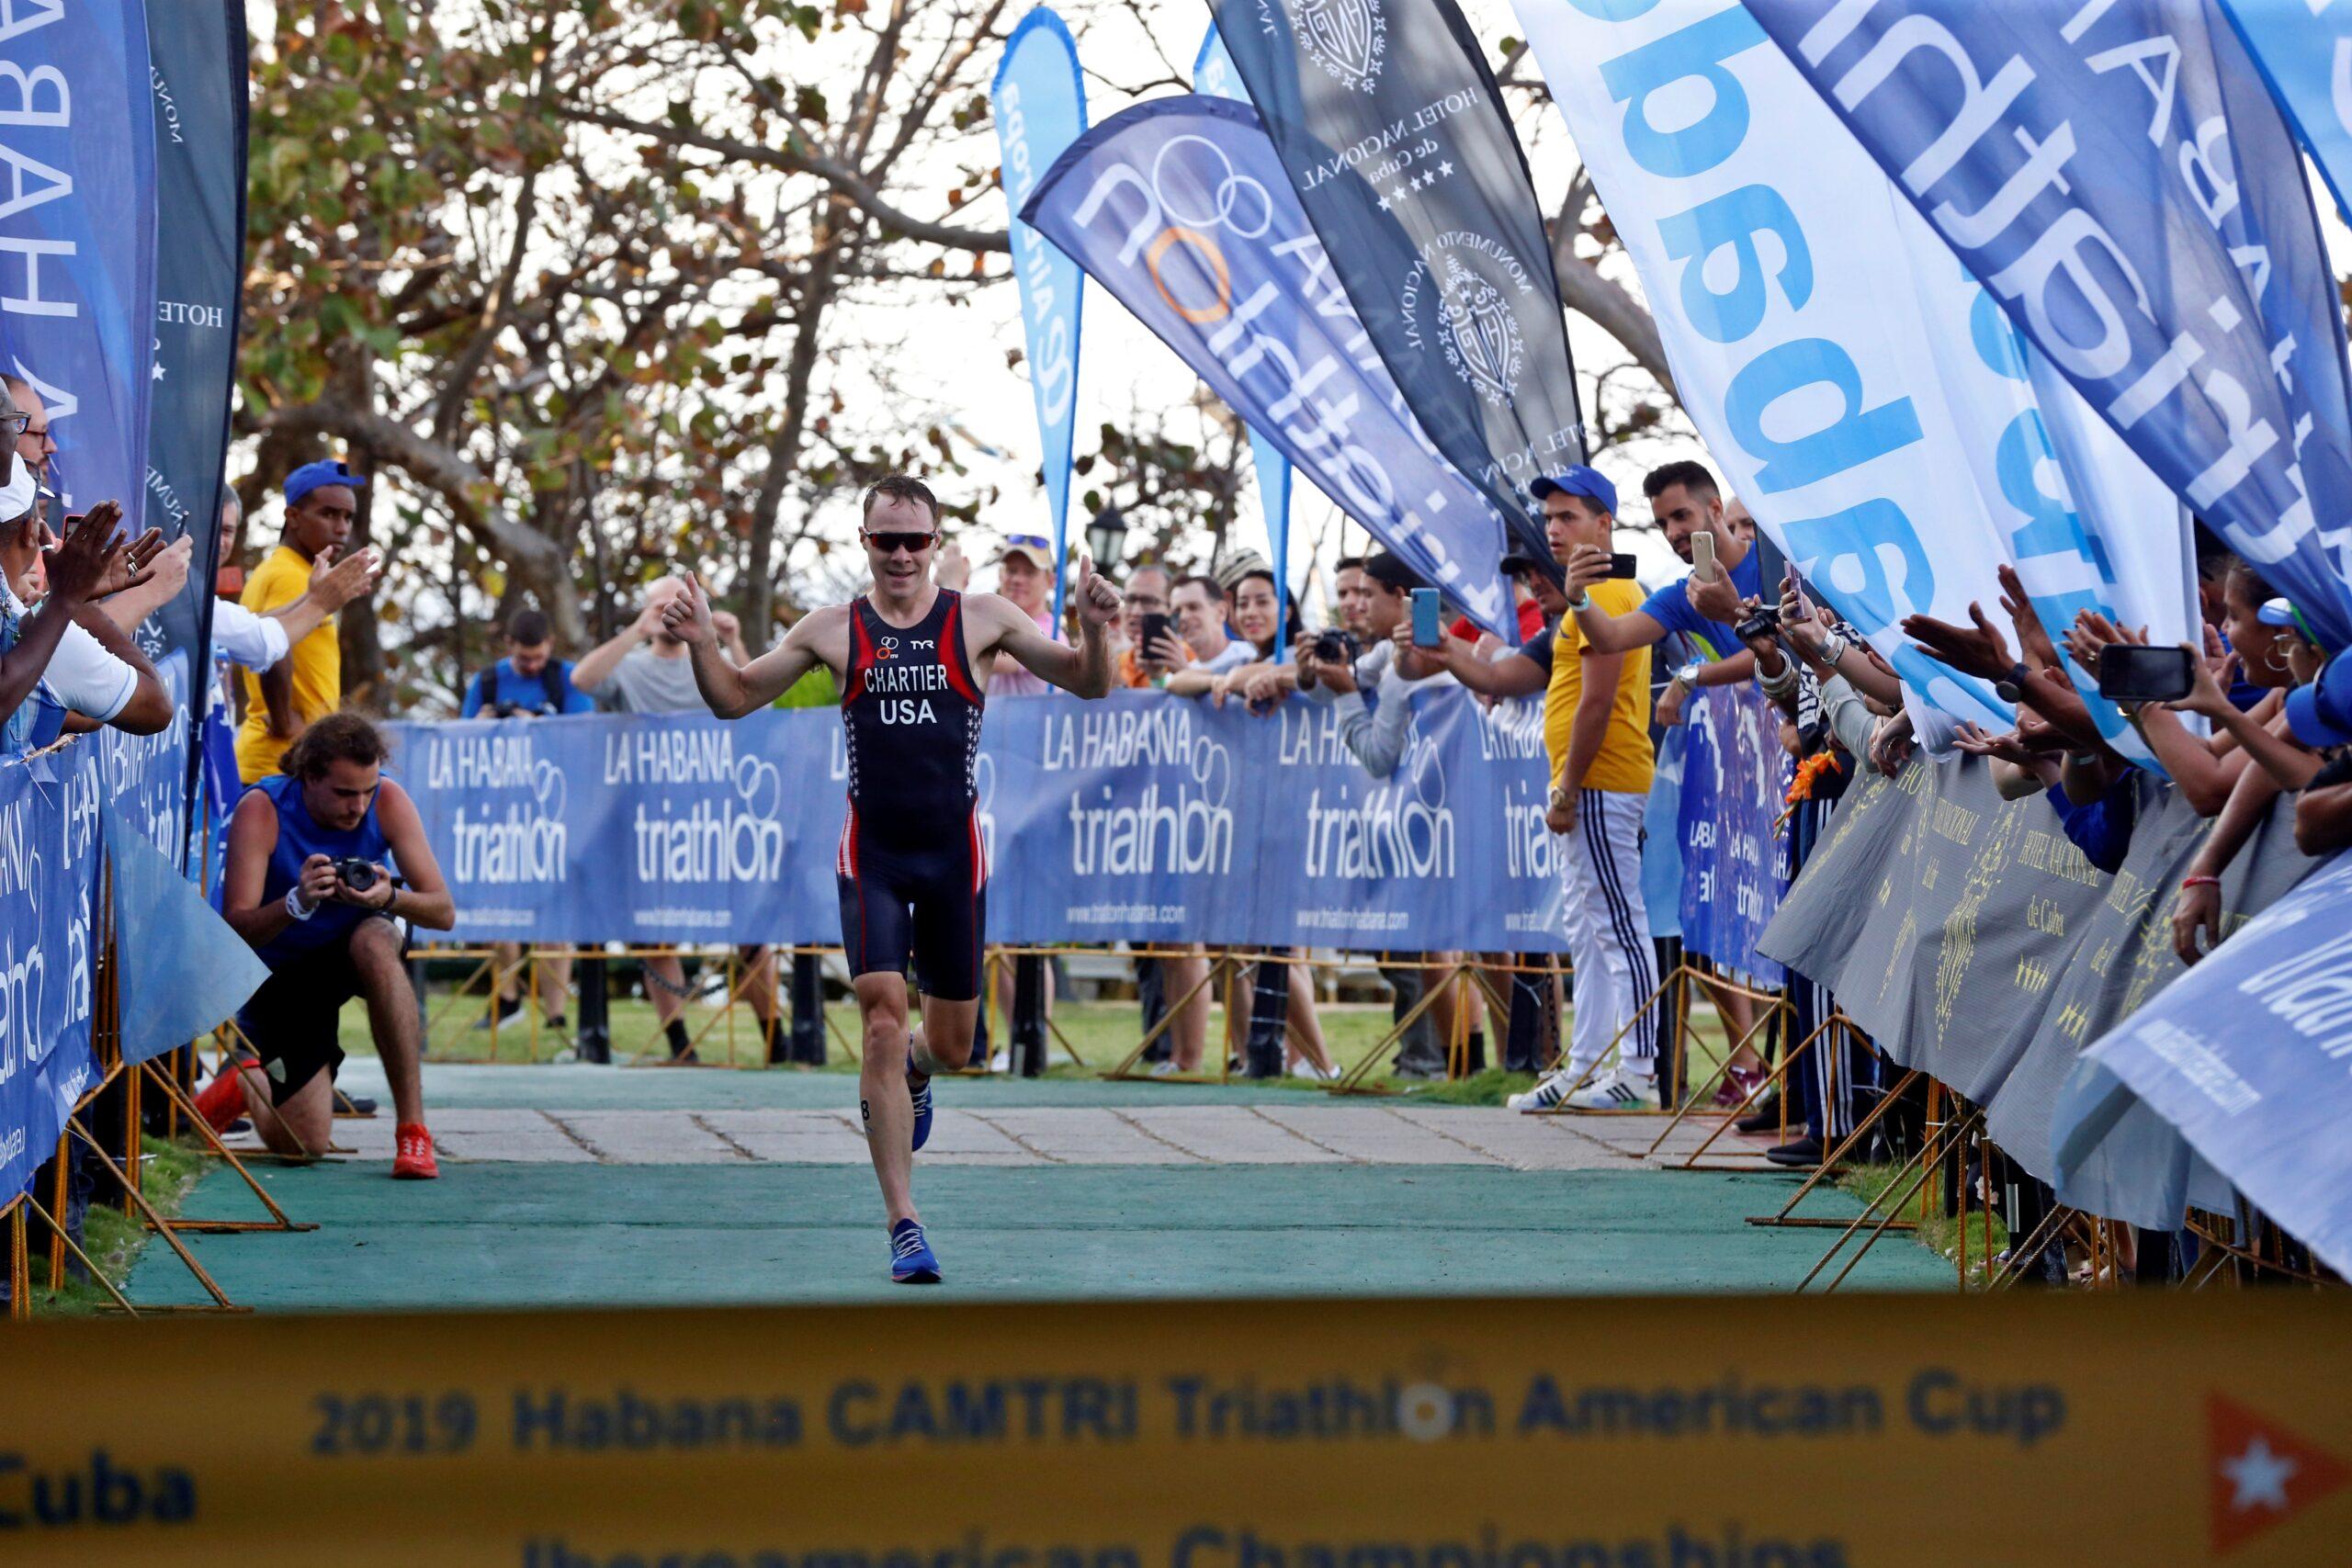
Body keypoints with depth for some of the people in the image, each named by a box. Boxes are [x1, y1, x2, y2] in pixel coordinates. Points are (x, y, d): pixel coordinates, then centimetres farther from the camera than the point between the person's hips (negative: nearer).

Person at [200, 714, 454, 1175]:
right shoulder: (262, 810, -25)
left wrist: (391, 897, -44)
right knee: (302, 1145, -9)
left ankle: (412, 1128, -30)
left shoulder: (388, 801, -20)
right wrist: (297, 902, -48)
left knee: (374, 939, -37)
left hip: (363, 945, 1)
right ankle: (249, 1080, 30)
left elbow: (443, 912, -24)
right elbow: (235, 930, -31)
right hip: (282, 973, -1)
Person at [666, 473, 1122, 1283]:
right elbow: (734, 699, 9)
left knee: (950, 1046, 8)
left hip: (953, 852, 1)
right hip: (872, 854, -1)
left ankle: (909, 1072, 48)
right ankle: (904, 1224, -11)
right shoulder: (833, 629, 3)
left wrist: (1094, 629, -19)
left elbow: (1087, 684, 1)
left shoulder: (980, 618, 2)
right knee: (883, 1021, -14)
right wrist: (702, 643, -10)